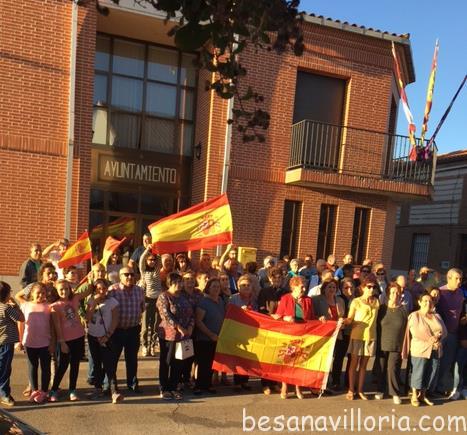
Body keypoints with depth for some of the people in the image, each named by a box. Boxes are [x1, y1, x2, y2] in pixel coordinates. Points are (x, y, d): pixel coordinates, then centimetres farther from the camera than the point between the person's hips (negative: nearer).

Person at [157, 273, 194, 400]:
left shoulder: (183, 297, 13)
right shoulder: (164, 297, -7)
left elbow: (191, 313, 13)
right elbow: (166, 315, -18)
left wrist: (191, 326, -4)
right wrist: (179, 327, -22)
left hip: (184, 335, 6)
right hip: (169, 335, -6)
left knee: (179, 363, 10)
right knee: (166, 362, 5)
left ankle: (173, 388, 22)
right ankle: (164, 389, 17)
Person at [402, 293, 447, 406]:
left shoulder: (437, 316, 15)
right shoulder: (414, 315, -4)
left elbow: (444, 331, 7)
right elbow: (415, 333, -15)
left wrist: (438, 337, -14)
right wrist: (430, 339, -18)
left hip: (435, 350, 5)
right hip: (420, 350, -5)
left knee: (431, 373, 9)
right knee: (418, 373, -1)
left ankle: (423, 395, 23)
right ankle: (414, 396, 12)